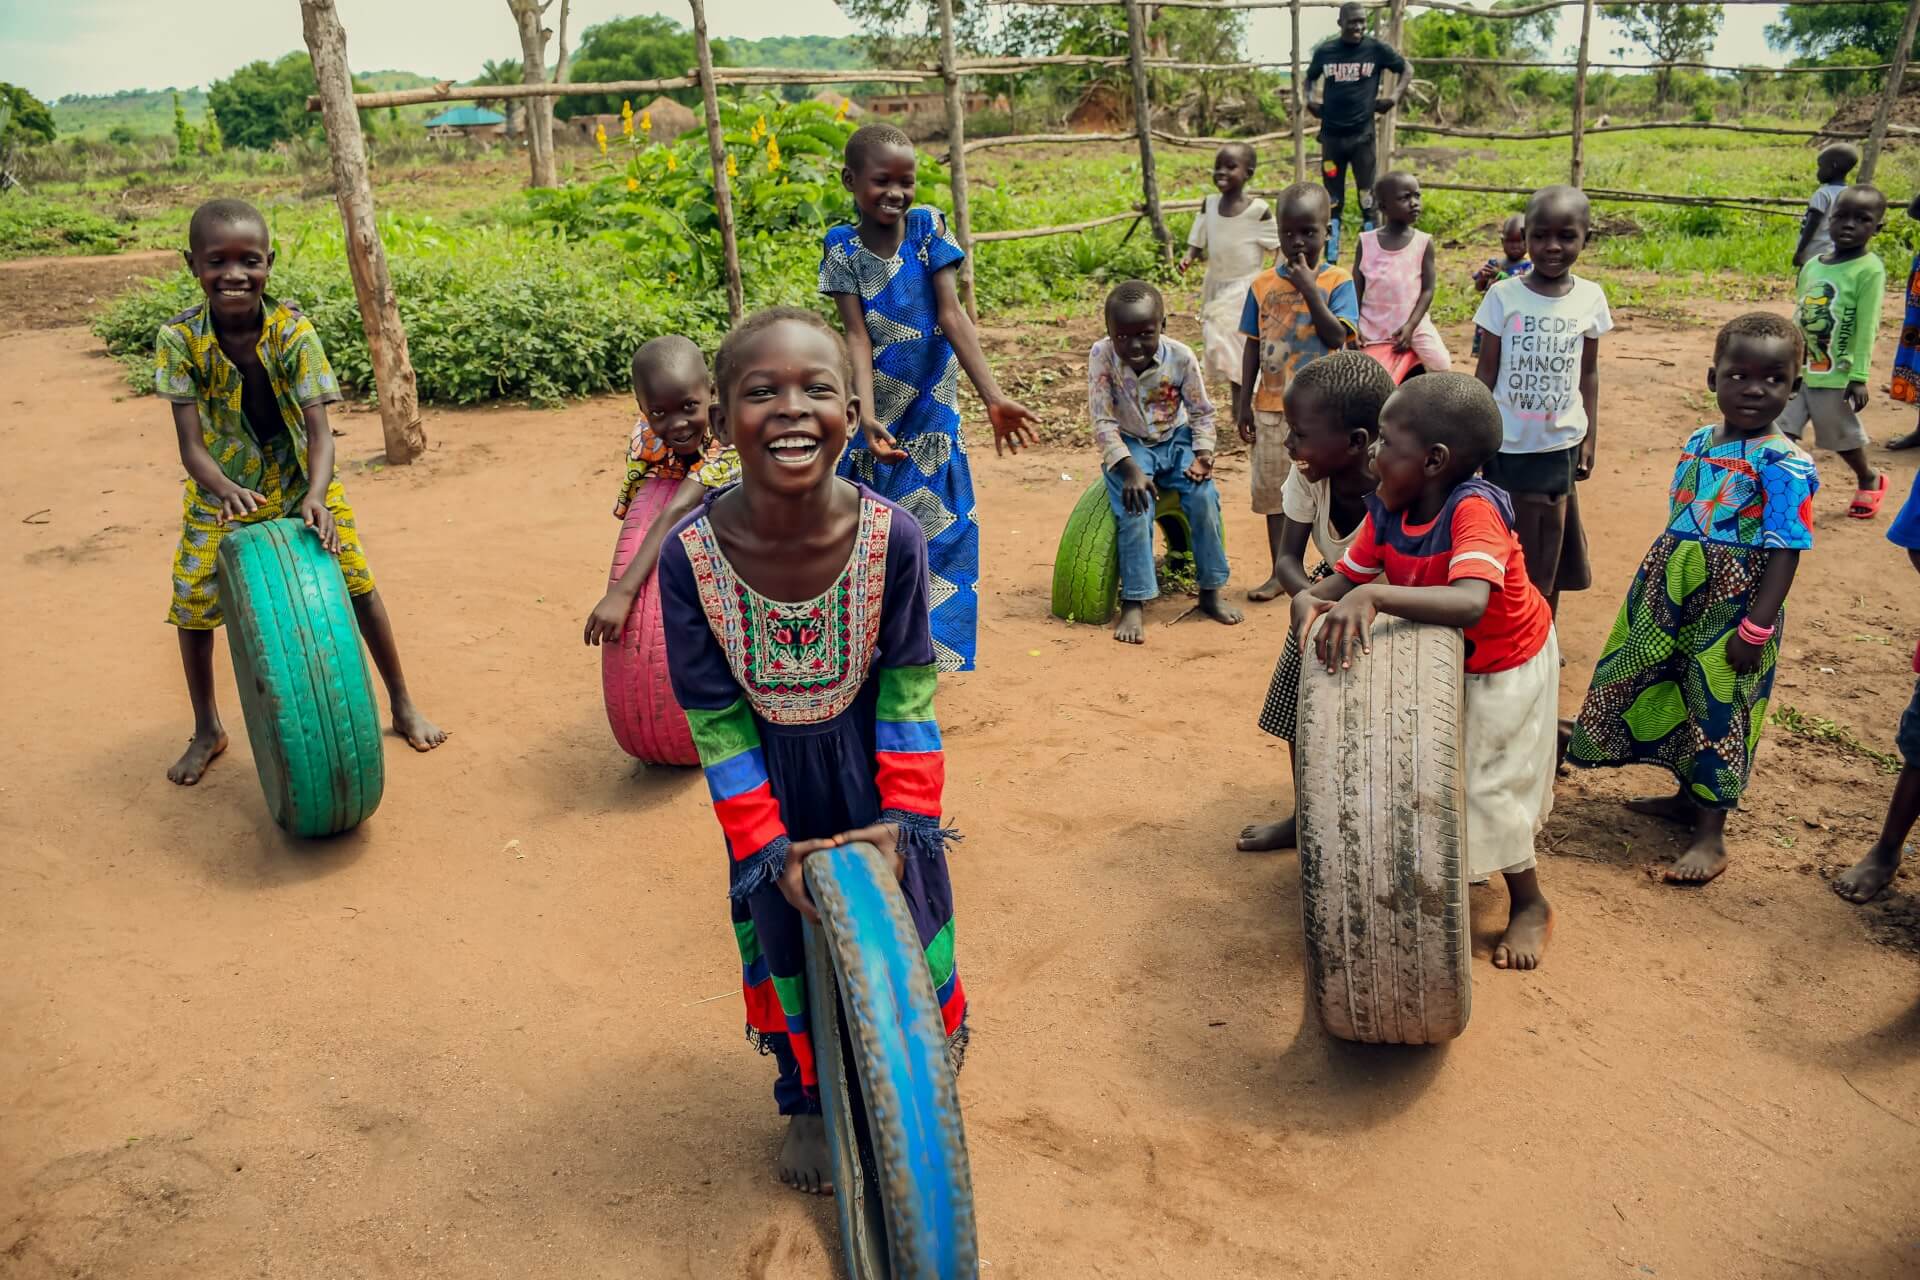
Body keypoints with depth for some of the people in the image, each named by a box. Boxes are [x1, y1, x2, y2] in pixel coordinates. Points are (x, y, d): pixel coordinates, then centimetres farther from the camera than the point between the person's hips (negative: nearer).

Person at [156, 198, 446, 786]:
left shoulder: (293, 331, -24)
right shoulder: (179, 338, -22)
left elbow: (318, 427, -28)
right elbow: (191, 445, -24)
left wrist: (317, 495, -46)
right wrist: (226, 491, -46)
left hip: (300, 481, -1)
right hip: (221, 491, 1)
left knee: (357, 584, -4)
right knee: (192, 605, 0)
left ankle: (404, 707, 15)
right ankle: (207, 731, 23)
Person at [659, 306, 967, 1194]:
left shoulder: (891, 537, -25)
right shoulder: (690, 554, -25)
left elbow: (908, 691, -14)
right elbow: (715, 719, -16)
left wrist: (904, 819, -16)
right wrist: (769, 847, -15)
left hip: (871, 775, 0)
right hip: (773, 787, 0)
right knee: (786, 940, 16)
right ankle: (808, 1100, 44)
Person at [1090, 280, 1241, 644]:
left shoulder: (1181, 356, -15)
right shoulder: (1102, 356, -18)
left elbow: (1202, 412, -2)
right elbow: (1102, 422, -18)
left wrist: (1203, 452, -18)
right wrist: (1129, 468, -28)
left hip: (1176, 440, 2)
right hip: (1129, 446, -1)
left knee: (1204, 497, -21)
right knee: (1135, 508, -26)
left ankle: (1210, 593, -5)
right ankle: (1134, 604, -21)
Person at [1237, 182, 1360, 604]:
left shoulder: (1337, 282, -5)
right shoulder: (1263, 284, 3)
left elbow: (1338, 336, -18)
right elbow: (1252, 345, 6)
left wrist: (1310, 289, -20)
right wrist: (1244, 402, 5)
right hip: (1273, 406, 3)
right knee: (1273, 488, 9)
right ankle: (1280, 572, 21)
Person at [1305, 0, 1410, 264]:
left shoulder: (1376, 49, -2)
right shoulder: (1324, 51, 2)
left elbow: (1407, 69, 10)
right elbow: (1310, 78, 21)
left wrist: (1395, 95, -4)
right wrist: (1310, 99, 3)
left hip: (1362, 134, -1)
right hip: (1331, 134, 2)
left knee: (1367, 196, 2)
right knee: (1332, 199, 7)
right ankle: (1330, 259, 14)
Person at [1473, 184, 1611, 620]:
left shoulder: (1590, 298, 0)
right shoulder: (1504, 295, -7)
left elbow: (1589, 373, 7)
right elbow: (1486, 372, -3)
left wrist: (1590, 439, 6)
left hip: (1561, 445, 2)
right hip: (1507, 445, -2)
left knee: (1550, 551, 10)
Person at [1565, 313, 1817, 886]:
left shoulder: (1784, 465, -17)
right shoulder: (1698, 443, 4)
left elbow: (1784, 554, -19)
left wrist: (1756, 630, -22)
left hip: (1733, 610, -7)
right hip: (1678, 603, 7)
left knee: (1718, 711, 3)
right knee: (1676, 698, 19)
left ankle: (1711, 835, 16)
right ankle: (1689, 797, 40)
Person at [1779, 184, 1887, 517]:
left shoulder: (1869, 269, -13)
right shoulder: (1812, 266, 5)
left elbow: (1866, 328, -15)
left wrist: (1859, 377, -18)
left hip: (1836, 375, -5)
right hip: (1797, 369, 5)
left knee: (1843, 437, 11)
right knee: (1781, 431, -1)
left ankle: (1870, 481, 38)